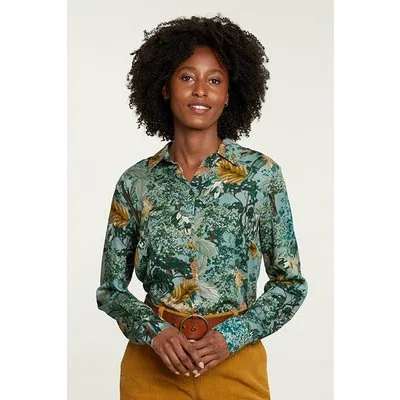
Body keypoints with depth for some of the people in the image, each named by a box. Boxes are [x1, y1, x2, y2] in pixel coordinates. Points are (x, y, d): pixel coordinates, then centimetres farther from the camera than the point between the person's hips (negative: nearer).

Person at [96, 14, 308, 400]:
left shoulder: (261, 173, -5)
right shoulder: (135, 181, -1)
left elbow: (290, 282, -1)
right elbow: (110, 288, 4)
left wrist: (231, 337, -13)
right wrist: (153, 331, -13)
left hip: (235, 362, -1)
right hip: (152, 364, 1)